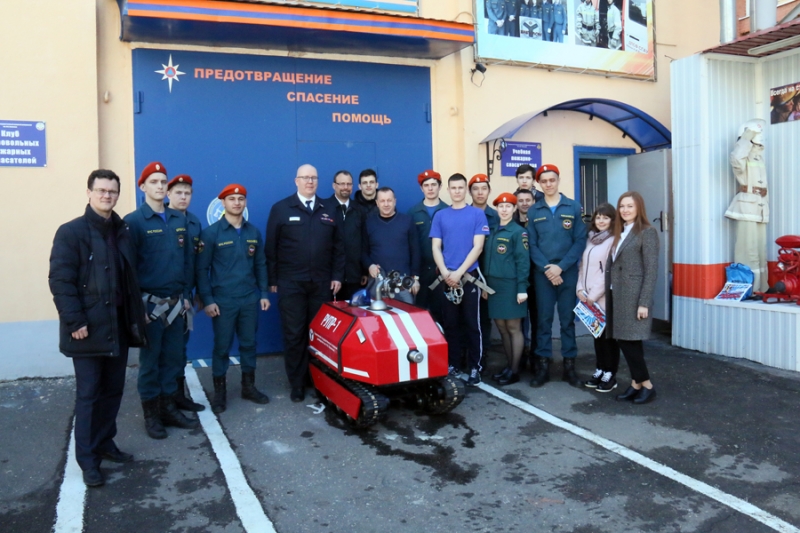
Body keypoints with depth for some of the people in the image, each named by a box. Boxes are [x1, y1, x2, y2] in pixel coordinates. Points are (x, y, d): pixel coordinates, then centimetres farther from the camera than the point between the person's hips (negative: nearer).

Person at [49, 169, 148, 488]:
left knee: (113, 390, 14)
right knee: (88, 395, 2)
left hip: (118, 327, 6)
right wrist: (75, 322, -19)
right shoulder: (71, 232, -7)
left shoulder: (122, 232, 12)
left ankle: (105, 444, 29)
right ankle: (88, 460, 12)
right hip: (89, 329, -6)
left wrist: (136, 317, 9)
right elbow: (60, 280, -13)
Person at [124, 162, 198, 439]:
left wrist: (187, 295, 7)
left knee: (173, 358, 12)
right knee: (150, 360, 6)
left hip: (175, 302, 5)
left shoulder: (179, 220, 8)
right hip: (149, 302, -5)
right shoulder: (134, 221, -7)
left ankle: (169, 408, 25)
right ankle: (151, 414, 19)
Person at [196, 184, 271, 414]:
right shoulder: (211, 233, -6)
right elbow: (202, 268, -6)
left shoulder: (254, 232, 8)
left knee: (249, 344, 12)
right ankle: (220, 392, 18)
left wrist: (264, 293, 7)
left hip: (250, 299, 4)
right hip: (222, 301, -4)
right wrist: (207, 300, -11)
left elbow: (260, 265, 12)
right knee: (222, 347, 5)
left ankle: (248, 386, 26)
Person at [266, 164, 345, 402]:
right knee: (294, 335, 3)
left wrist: (337, 276, 2)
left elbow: (338, 246, 10)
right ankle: (297, 383, 14)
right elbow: (271, 247, 1)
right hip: (290, 284, -2)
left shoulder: (329, 210, 10)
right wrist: (272, 280, -3)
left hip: (322, 283, 2)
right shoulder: (280, 209, 2)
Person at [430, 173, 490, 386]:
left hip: (469, 276, -2)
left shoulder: (477, 214, 0)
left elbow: (478, 247, -6)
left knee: (472, 324, 1)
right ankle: (451, 365, 20)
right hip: (446, 278, 3)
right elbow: (436, 247, 5)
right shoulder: (440, 216, 8)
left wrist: (459, 272, -13)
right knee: (450, 324, 9)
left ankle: (475, 367, 9)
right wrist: (445, 273, -9)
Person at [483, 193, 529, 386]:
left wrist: (522, 288, -16)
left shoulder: (518, 231, -5)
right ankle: (509, 365, 21)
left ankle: (515, 370, 8)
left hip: (511, 285, -6)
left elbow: (523, 261, -10)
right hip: (494, 285, 6)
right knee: (502, 327, 10)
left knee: (513, 327, 0)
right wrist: (485, 285, 10)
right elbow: (487, 259, 13)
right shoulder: (492, 231, 13)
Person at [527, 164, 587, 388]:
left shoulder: (573, 207, 3)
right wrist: (546, 268, -13)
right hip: (542, 273, 1)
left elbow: (580, 241, -3)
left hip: (568, 272, 0)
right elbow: (531, 244, 1)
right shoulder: (533, 211, 6)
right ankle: (543, 365, 11)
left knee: (567, 319, 6)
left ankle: (569, 365, 15)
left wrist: (560, 267, -12)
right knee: (544, 319, 4)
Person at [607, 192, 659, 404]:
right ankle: (636, 384, 17)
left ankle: (646, 385, 8)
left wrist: (644, 302, -17)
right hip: (617, 295, 7)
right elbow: (614, 266, 12)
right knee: (623, 340, 8)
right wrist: (610, 292, 5)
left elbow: (651, 270, -12)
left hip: (634, 296, -7)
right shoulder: (619, 232, 16)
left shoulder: (647, 232, -7)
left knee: (630, 340, -6)